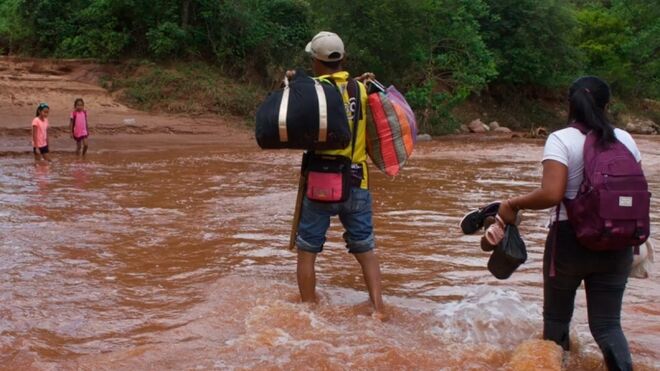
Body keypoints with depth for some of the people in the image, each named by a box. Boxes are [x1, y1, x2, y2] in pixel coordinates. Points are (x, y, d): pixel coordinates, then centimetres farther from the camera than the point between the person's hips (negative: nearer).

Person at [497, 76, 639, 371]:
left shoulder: (561, 140, -13)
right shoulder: (624, 139, 2)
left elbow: (551, 194, -24)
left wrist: (513, 204, -11)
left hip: (570, 240, -3)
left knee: (556, 317, 18)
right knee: (607, 323, 9)